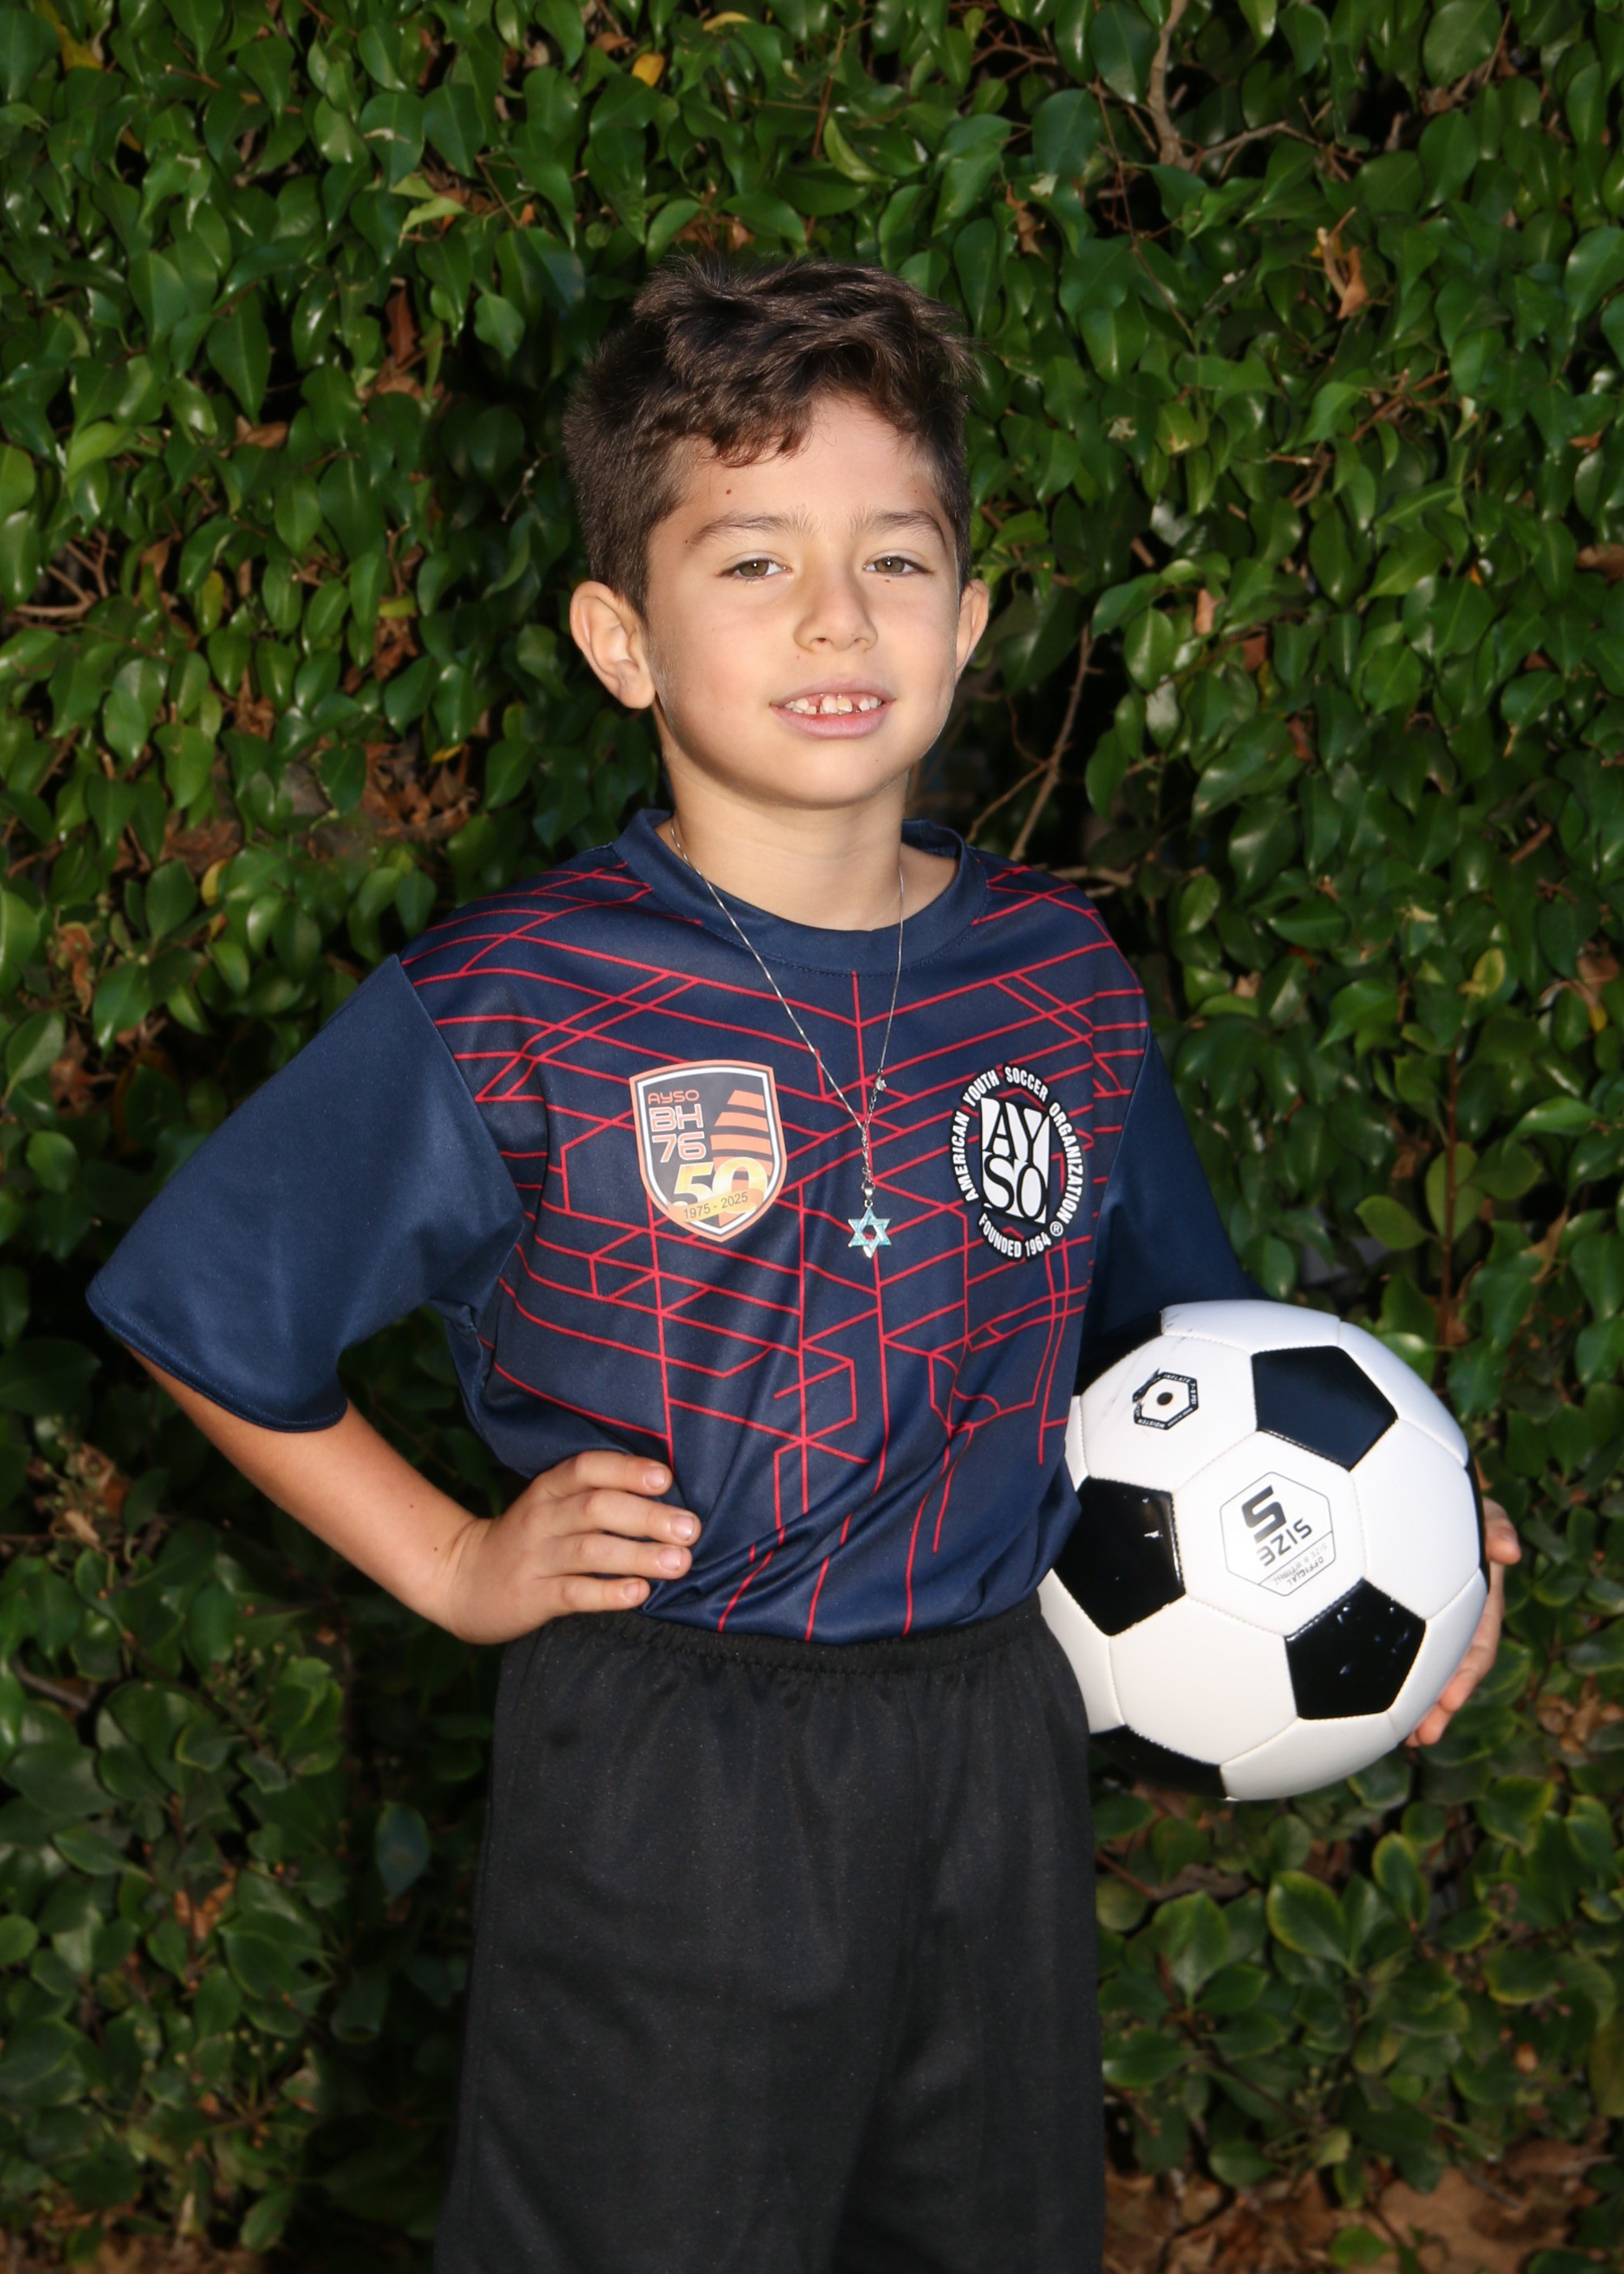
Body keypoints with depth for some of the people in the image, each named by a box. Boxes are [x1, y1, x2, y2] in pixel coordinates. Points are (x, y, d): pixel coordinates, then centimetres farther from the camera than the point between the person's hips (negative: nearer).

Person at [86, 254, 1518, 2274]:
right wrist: (453, 1567, -3)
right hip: (658, 1779, -4)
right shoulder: (509, 1014, -12)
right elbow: (204, 1313, -2)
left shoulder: (1061, 980, 1)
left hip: (999, 1745, 5)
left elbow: (1174, 1338, 17)